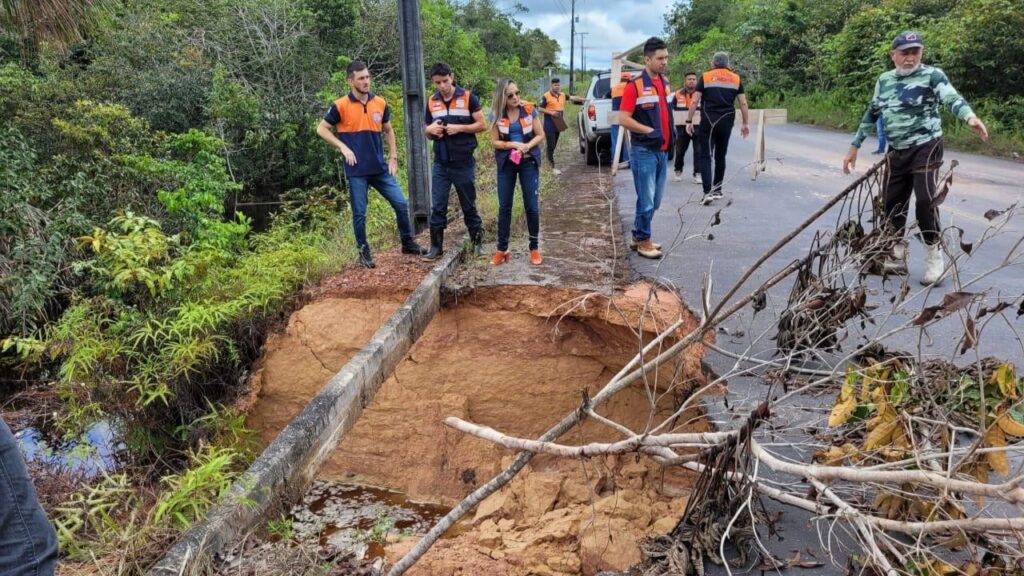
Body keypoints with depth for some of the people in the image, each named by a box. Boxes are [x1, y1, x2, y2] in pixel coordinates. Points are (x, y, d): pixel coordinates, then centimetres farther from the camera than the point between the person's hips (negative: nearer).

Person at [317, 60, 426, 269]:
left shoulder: (380, 103, 4)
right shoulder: (341, 106, -7)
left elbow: (388, 130, 17)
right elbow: (321, 129, 0)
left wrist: (393, 157, 9)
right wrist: (343, 147, -11)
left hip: (381, 168, 4)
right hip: (357, 171, -4)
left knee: (401, 204, 4)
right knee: (359, 214, 3)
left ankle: (408, 243, 21)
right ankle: (364, 252, 18)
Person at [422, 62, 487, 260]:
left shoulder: (468, 97, -5)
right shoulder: (431, 102, 7)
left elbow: (482, 125, -5)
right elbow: (428, 134, 16)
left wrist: (460, 128, -18)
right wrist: (430, 130, -7)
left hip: (464, 163, -3)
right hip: (440, 164, 3)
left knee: (469, 206, 8)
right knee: (437, 207, 2)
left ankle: (477, 242, 21)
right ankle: (436, 247, 11)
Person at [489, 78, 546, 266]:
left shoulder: (529, 109, -6)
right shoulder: (496, 114, -4)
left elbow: (540, 134, -2)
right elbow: (495, 142, -4)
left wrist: (527, 146, -20)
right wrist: (513, 145, -19)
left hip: (529, 162, -1)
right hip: (506, 163, 1)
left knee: (532, 205, 1)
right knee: (504, 206, 4)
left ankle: (534, 248, 14)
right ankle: (502, 249, 13)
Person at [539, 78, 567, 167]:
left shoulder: (563, 95, 10)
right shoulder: (546, 96, -8)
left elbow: (563, 106, 23)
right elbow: (541, 109, -8)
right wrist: (551, 112, -18)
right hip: (549, 122, -6)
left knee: (554, 143, 12)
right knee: (551, 143, -9)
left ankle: (549, 158, 24)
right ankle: (551, 162, -7)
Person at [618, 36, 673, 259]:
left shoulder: (665, 82, 11)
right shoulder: (635, 86, -12)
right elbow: (623, 119, -14)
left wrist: (671, 132, 9)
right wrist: (649, 131, -17)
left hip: (663, 151, 8)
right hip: (644, 152, -8)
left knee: (655, 201, 14)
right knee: (646, 200, -1)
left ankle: (637, 236, 28)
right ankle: (643, 241, 13)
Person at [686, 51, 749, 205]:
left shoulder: (705, 77, 2)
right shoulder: (736, 78, 9)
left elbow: (695, 102, -3)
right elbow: (743, 103, 6)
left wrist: (689, 121, 2)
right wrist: (746, 123, 12)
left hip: (708, 122, -3)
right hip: (726, 122, 3)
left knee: (705, 156, -2)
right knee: (720, 156, 16)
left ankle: (708, 192, -16)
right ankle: (717, 189, 25)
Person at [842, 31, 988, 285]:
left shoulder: (932, 75, -6)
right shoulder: (884, 80, 10)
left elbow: (952, 99, -22)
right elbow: (872, 113, 19)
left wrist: (970, 117, -43)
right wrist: (854, 146, 19)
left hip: (926, 148, -5)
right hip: (897, 153, 6)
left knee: (925, 201, -13)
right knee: (892, 203, 9)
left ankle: (935, 259, 1)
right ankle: (896, 258, 25)